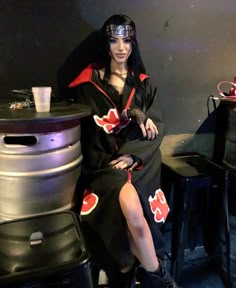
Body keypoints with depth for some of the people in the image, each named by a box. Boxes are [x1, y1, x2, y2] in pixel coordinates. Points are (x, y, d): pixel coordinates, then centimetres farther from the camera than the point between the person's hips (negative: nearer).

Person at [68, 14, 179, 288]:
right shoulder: (89, 83, 6)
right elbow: (84, 131, 1)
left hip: (139, 160, 2)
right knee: (130, 207, -29)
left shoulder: (143, 83, 14)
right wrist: (107, 163, -13)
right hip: (103, 161, -1)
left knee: (125, 212, -27)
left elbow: (156, 128, 5)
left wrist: (132, 155, -12)